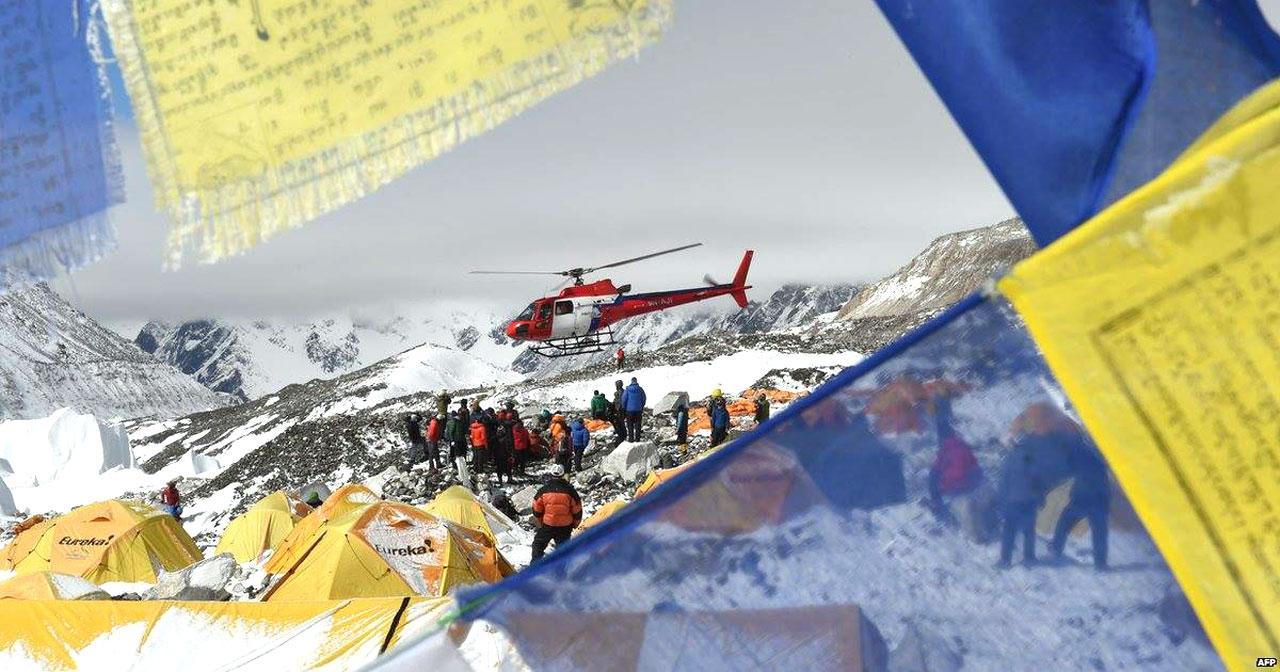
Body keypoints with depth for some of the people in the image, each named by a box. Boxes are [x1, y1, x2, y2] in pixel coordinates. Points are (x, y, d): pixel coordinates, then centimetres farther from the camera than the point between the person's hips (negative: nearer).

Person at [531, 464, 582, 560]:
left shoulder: (543, 490, -7)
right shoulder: (570, 491, -9)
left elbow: (536, 509, 2)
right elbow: (577, 511, -2)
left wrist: (541, 522, 19)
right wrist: (575, 525, 15)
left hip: (547, 525, 0)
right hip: (565, 527, 0)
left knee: (538, 544, 19)